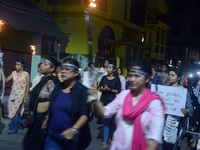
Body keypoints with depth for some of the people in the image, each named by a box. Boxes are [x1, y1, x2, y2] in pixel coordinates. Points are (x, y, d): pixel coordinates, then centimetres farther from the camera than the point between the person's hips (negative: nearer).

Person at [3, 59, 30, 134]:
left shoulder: (26, 74, -7)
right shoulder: (13, 73, 6)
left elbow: (27, 87, -6)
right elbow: (5, 80, 0)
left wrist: (25, 98, -7)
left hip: (20, 95, -5)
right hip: (13, 94, 5)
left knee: (15, 111, -3)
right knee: (11, 110, 8)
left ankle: (13, 129, 13)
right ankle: (21, 121, 33)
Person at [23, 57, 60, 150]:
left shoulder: (51, 81, -19)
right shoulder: (43, 79, 9)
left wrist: (47, 120, -21)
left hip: (44, 117, -9)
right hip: (37, 117, 9)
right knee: (31, 142, 19)